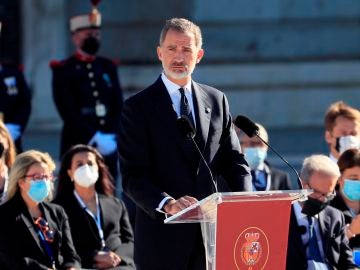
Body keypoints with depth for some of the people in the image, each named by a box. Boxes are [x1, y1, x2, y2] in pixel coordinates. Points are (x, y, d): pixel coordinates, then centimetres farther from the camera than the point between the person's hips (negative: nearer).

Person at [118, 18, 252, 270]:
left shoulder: (217, 101, 11)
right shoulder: (138, 107, -2)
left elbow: (233, 161, 13)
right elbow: (133, 176, -9)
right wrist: (167, 204, -26)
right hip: (162, 237, -4)